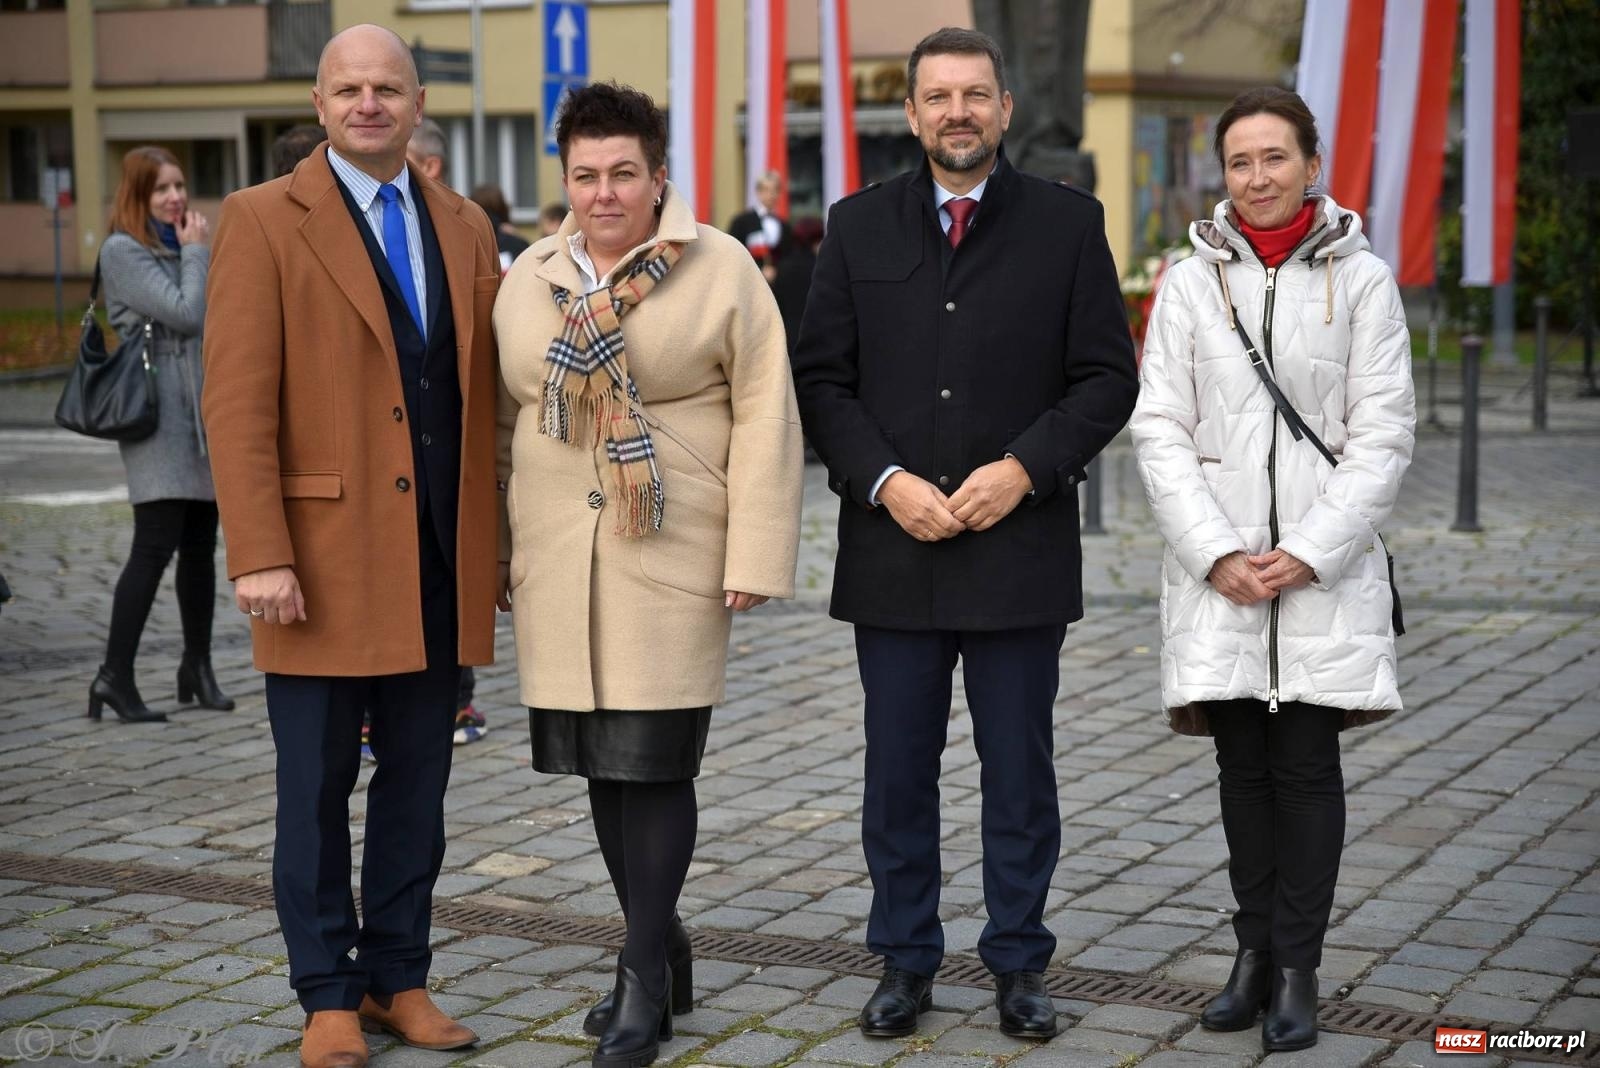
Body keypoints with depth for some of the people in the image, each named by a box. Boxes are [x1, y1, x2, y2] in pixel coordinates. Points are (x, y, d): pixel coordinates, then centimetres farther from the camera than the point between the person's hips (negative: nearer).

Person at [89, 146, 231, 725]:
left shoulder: (183, 246, 17)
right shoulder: (123, 251, -7)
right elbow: (185, 313, -15)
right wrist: (197, 253, -4)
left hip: (203, 414, 8)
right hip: (159, 413, -8)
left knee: (201, 546, 10)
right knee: (155, 545, -14)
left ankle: (197, 667, 21)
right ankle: (115, 675, -12)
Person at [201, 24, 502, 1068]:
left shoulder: (466, 228, 12)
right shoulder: (264, 220, -2)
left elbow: (485, 397, 12)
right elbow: (238, 401, -9)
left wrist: (500, 541, 7)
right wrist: (259, 554, -16)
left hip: (441, 564, 4)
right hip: (325, 560, -4)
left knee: (417, 787, 11)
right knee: (316, 791, 5)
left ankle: (399, 978, 23)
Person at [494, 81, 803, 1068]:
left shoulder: (721, 271, -4)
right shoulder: (531, 277, 10)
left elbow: (765, 415, -7)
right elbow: (504, 417, 15)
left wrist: (754, 557, -12)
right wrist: (494, 550, 14)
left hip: (673, 560, -5)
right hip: (561, 567, 5)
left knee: (655, 764, -4)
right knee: (603, 763, 10)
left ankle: (646, 973, 6)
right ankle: (661, 949, 25)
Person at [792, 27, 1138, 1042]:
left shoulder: (1068, 223, 2)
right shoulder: (858, 226, 6)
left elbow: (1106, 376, 1)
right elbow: (822, 378, 4)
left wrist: (1025, 467, -13)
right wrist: (885, 481, -10)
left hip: (1020, 548, -1)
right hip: (892, 549, 2)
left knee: (1020, 770, 7)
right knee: (898, 771, 9)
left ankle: (1019, 963, 19)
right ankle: (906, 960, 21)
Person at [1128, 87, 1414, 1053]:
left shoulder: (1361, 279, 1)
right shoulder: (1192, 283, 5)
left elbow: (1383, 436, -2)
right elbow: (1160, 430, 1)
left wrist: (1308, 555, -10)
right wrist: (1218, 555, -9)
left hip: (1324, 565, -2)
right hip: (1218, 565, 2)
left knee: (1307, 766, 0)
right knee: (1243, 765, 7)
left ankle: (1298, 971, 7)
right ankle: (1257, 950, 17)